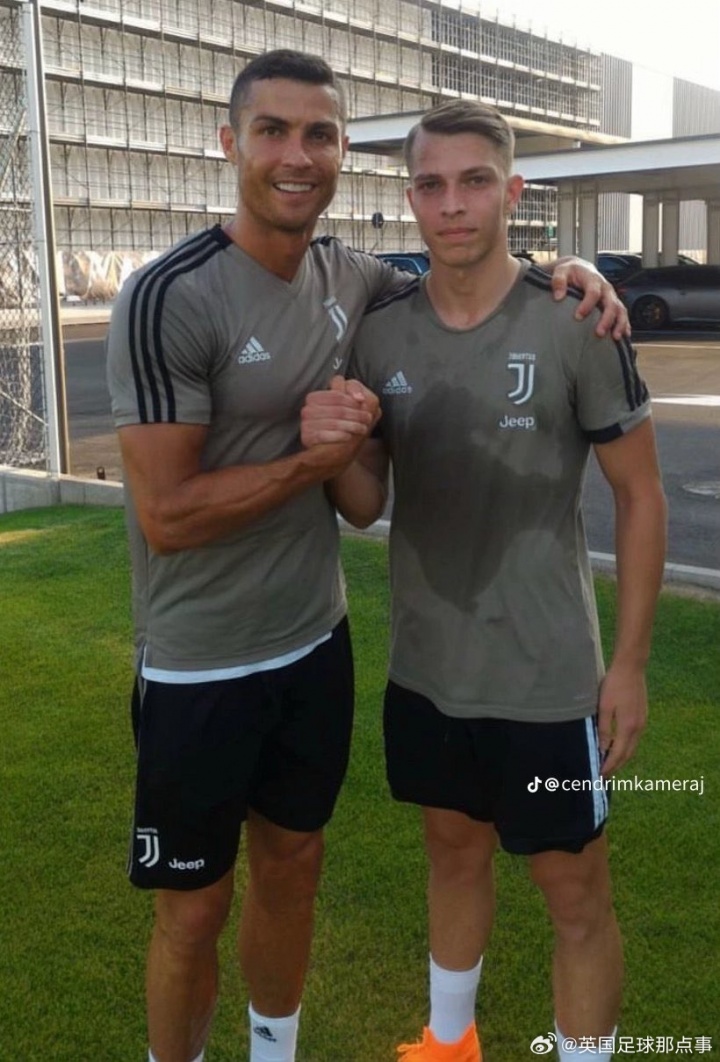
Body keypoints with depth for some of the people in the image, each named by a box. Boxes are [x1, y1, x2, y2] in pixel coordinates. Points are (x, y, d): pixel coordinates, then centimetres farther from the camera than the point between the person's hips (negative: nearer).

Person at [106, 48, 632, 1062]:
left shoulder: (351, 278, 0)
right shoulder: (169, 298, -21)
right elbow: (166, 516, -23)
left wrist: (562, 271, 0)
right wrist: (319, 456, -18)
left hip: (317, 644, 6)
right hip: (203, 668, -6)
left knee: (291, 868, 22)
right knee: (194, 909, 11)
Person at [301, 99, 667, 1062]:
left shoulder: (576, 325, -13)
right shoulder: (380, 332, -1)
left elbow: (640, 494, -6)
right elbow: (365, 507, 3)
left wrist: (630, 661, -8)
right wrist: (332, 450, -19)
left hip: (546, 678, -4)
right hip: (425, 669, 5)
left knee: (575, 891, 9)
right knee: (455, 851, 23)